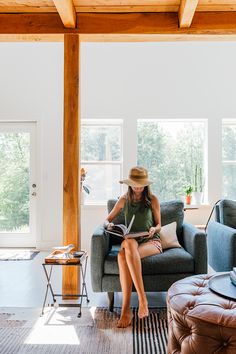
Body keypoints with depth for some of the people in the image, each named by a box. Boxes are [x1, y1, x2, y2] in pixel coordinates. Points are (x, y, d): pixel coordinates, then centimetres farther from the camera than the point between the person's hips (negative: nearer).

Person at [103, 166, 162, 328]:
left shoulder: (152, 200, 6)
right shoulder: (124, 200, 11)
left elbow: (158, 225, 11)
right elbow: (107, 219, 16)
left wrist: (154, 229, -12)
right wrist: (109, 225, -7)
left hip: (151, 241, -2)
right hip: (131, 240, 2)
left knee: (124, 254, -36)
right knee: (126, 249, -38)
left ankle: (126, 309, -36)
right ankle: (142, 298, -38)